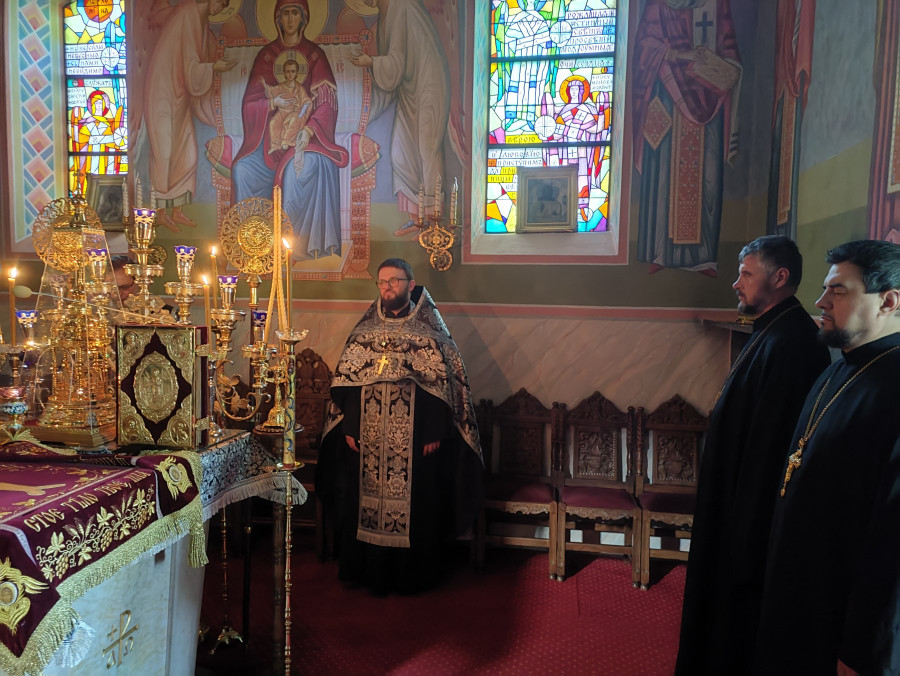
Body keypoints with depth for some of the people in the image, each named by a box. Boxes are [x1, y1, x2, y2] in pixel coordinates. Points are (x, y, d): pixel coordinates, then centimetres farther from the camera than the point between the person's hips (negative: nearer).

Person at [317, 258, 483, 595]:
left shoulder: (430, 331, -2)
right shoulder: (364, 330, 8)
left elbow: (444, 385, -6)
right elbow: (344, 382, 8)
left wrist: (434, 433, -11)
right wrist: (349, 426, 1)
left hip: (414, 441, -3)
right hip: (366, 441, 3)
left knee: (414, 507, 5)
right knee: (364, 502, 10)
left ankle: (411, 575, 23)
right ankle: (367, 571, 28)